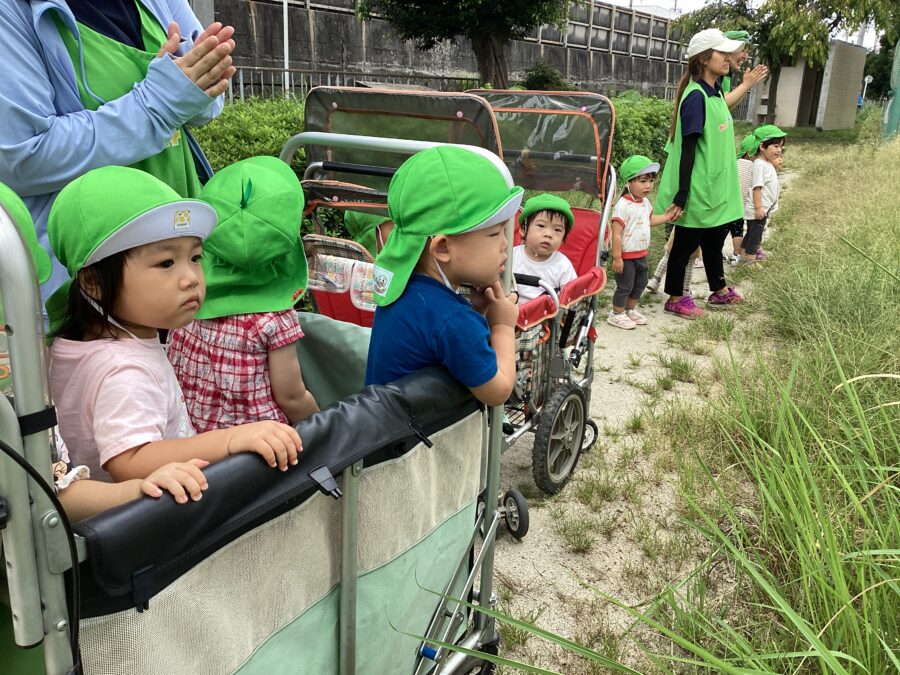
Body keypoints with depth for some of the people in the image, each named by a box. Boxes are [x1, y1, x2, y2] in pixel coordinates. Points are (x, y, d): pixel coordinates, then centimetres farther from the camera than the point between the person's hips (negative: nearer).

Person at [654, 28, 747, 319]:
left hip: (716, 189, 9)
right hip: (697, 192, -9)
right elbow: (688, 150, -21)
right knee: (685, 244, 6)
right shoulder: (696, 97, -19)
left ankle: (719, 291, 37)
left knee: (715, 240, 21)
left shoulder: (715, 93, 8)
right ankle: (675, 299, 21)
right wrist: (681, 197, -21)